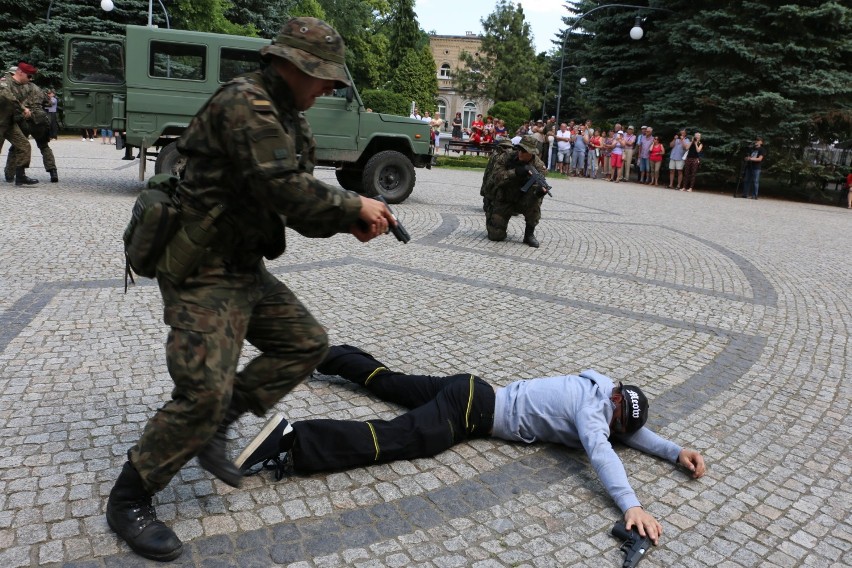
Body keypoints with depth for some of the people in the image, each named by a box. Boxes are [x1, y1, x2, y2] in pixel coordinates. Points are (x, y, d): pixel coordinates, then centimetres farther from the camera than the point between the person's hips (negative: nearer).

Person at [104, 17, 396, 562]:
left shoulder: (286, 115, 12)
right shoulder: (245, 102, -19)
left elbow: (296, 199, 12)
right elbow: (285, 190, -29)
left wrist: (347, 221, -5)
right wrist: (354, 206, -16)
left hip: (244, 267, 10)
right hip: (202, 272, -10)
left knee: (307, 342, 11)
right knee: (205, 391, -12)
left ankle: (213, 428, 19)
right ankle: (129, 500, 11)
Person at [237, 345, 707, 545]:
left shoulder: (603, 386, 12)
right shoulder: (592, 409, -14)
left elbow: (628, 431, 22)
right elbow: (601, 452, -31)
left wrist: (675, 452, 13)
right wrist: (631, 505, -40)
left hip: (471, 391, 9)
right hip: (469, 413, -9)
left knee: (387, 382, 21)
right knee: (386, 441, -22)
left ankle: (320, 353, 35)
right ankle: (289, 440, -32)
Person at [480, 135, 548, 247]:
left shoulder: (538, 165, -11)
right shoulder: (505, 157, -16)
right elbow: (496, 177, -27)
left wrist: (540, 189, -46)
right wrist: (515, 172, -41)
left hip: (521, 200, 2)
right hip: (501, 201, -1)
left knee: (535, 194, -32)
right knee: (496, 235, -15)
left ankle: (529, 234, -16)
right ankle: (496, 222, 24)